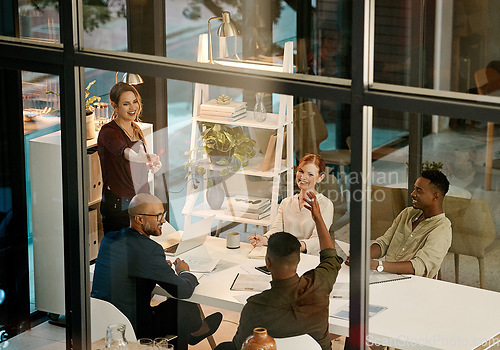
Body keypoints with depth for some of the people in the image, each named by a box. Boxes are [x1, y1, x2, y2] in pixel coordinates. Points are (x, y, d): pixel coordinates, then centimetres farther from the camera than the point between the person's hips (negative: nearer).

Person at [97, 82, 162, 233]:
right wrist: (142, 157, -55)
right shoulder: (108, 131, -12)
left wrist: (151, 165, 2)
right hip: (117, 205, -7)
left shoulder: (136, 130, 12)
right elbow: (121, 151, -35)